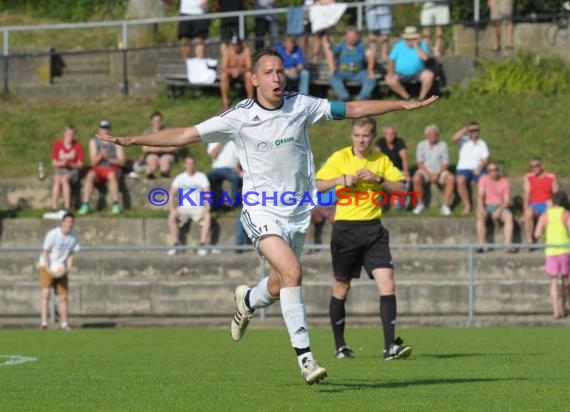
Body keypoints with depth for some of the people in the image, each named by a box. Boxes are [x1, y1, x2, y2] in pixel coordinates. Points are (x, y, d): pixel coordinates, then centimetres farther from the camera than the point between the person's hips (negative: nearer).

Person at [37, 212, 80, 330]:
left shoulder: (74, 236, -3)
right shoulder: (52, 234, -17)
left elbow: (71, 254, 7)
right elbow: (45, 252, -13)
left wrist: (68, 269, -7)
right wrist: (48, 269, -21)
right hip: (47, 267, -5)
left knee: (63, 297, 4)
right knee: (45, 293, -19)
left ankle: (64, 323, 15)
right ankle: (44, 322, -22)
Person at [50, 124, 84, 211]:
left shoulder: (78, 146, 0)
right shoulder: (57, 145, 3)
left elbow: (80, 165, -1)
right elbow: (54, 163, 4)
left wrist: (69, 164, -19)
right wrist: (61, 163, -18)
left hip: (72, 170, -1)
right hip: (59, 170, 1)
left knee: (64, 179, -35)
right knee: (57, 180, -33)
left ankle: (67, 207, -36)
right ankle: (54, 207, -39)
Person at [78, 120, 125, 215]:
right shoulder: (93, 142, 11)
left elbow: (121, 162, 0)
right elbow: (93, 162, 4)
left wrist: (109, 159, -17)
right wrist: (100, 155, -16)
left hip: (112, 169, -1)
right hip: (98, 169, 1)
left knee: (111, 175, -38)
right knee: (90, 175, -33)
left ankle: (116, 205, -39)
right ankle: (85, 205, -37)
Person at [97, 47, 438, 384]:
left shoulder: (301, 106, -2)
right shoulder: (239, 118, -9)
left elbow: (353, 109, 4)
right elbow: (186, 135, -6)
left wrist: (405, 105, 1)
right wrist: (131, 141, -12)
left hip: (297, 212, 4)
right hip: (262, 211, -4)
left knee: (280, 287, 12)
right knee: (292, 271, -24)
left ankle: (247, 301, 50)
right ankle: (305, 356, -21)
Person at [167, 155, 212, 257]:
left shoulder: (201, 177, 3)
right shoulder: (179, 178, 7)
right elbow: (171, 194, 2)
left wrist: (207, 209, -21)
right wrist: (172, 210, -15)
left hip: (198, 208, -1)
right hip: (183, 208, 1)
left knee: (208, 216, -33)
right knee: (172, 217, -30)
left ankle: (202, 246, -30)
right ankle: (175, 246, -26)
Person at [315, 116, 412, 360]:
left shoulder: (382, 160, 7)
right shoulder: (340, 158, -1)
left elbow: (401, 188, 2)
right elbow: (316, 185, -5)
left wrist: (378, 179, -12)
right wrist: (341, 180, -20)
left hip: (373, 228, 2)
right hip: (345, 228, -2)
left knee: (387, 282, -13)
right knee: (341, 288, 7)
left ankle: (390, 346, -15)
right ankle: (340, 346, 21)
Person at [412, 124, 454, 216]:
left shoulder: (443, 145, 3)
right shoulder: (421, 145, 3)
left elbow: (445, 164, 0)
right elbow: (420, 163, -1)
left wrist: (438, 174, -18)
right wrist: (429, 174, -17)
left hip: (440, 171, 1)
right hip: (425, 170, -1)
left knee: (451, 179, -30)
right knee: (416, 179, -34)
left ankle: (446, 205, -23)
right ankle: (420, 204, -16)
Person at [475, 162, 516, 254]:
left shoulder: (505, 182, 1)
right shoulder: (484, 179, 3)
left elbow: (507, 201, -5)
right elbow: (480, 196, -5)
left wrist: (499, 211, -22)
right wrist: (481, 209, -23)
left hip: (500, 207, 0)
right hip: (487, 206, 0)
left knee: (509, 216, -33)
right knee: (480, 215, -35)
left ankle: (508, 245, -39)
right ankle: (481, 245, -37)